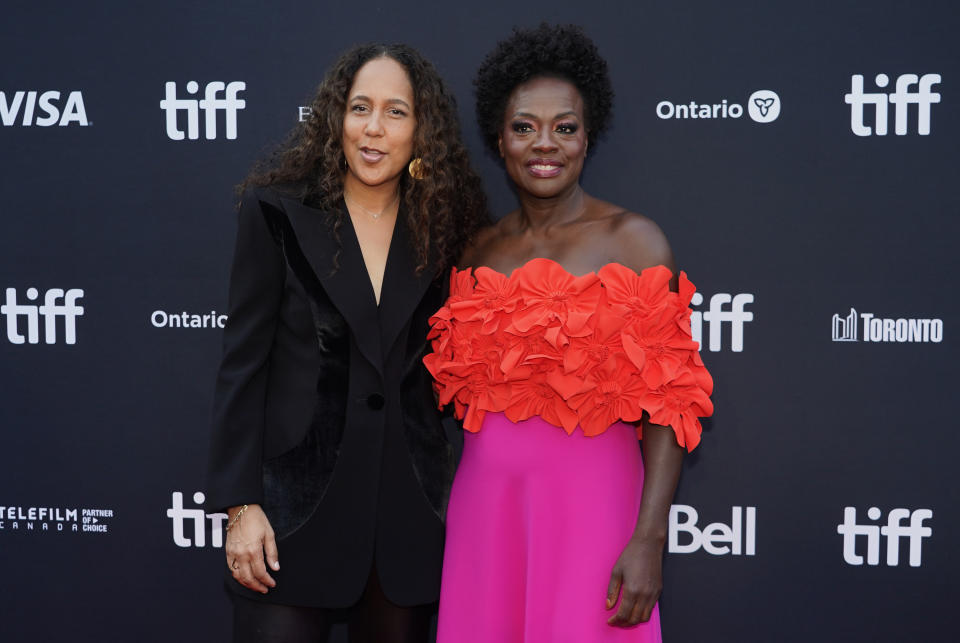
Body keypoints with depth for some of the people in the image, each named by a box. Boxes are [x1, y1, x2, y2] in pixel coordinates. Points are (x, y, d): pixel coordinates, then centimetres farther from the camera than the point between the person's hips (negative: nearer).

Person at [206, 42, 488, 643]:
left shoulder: (441, 227, 5)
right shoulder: (279, 210, -3)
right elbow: (244, 362, -4)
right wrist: (240, 505, -9)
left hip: (410, 503, 3)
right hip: (298, 500, -3)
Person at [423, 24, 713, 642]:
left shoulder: (634, 242, -5)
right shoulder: (478, 253, 9)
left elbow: (666, 404, -9)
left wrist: (650, 540, -15)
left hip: (589, 496, -4)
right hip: (485, 498, 4)